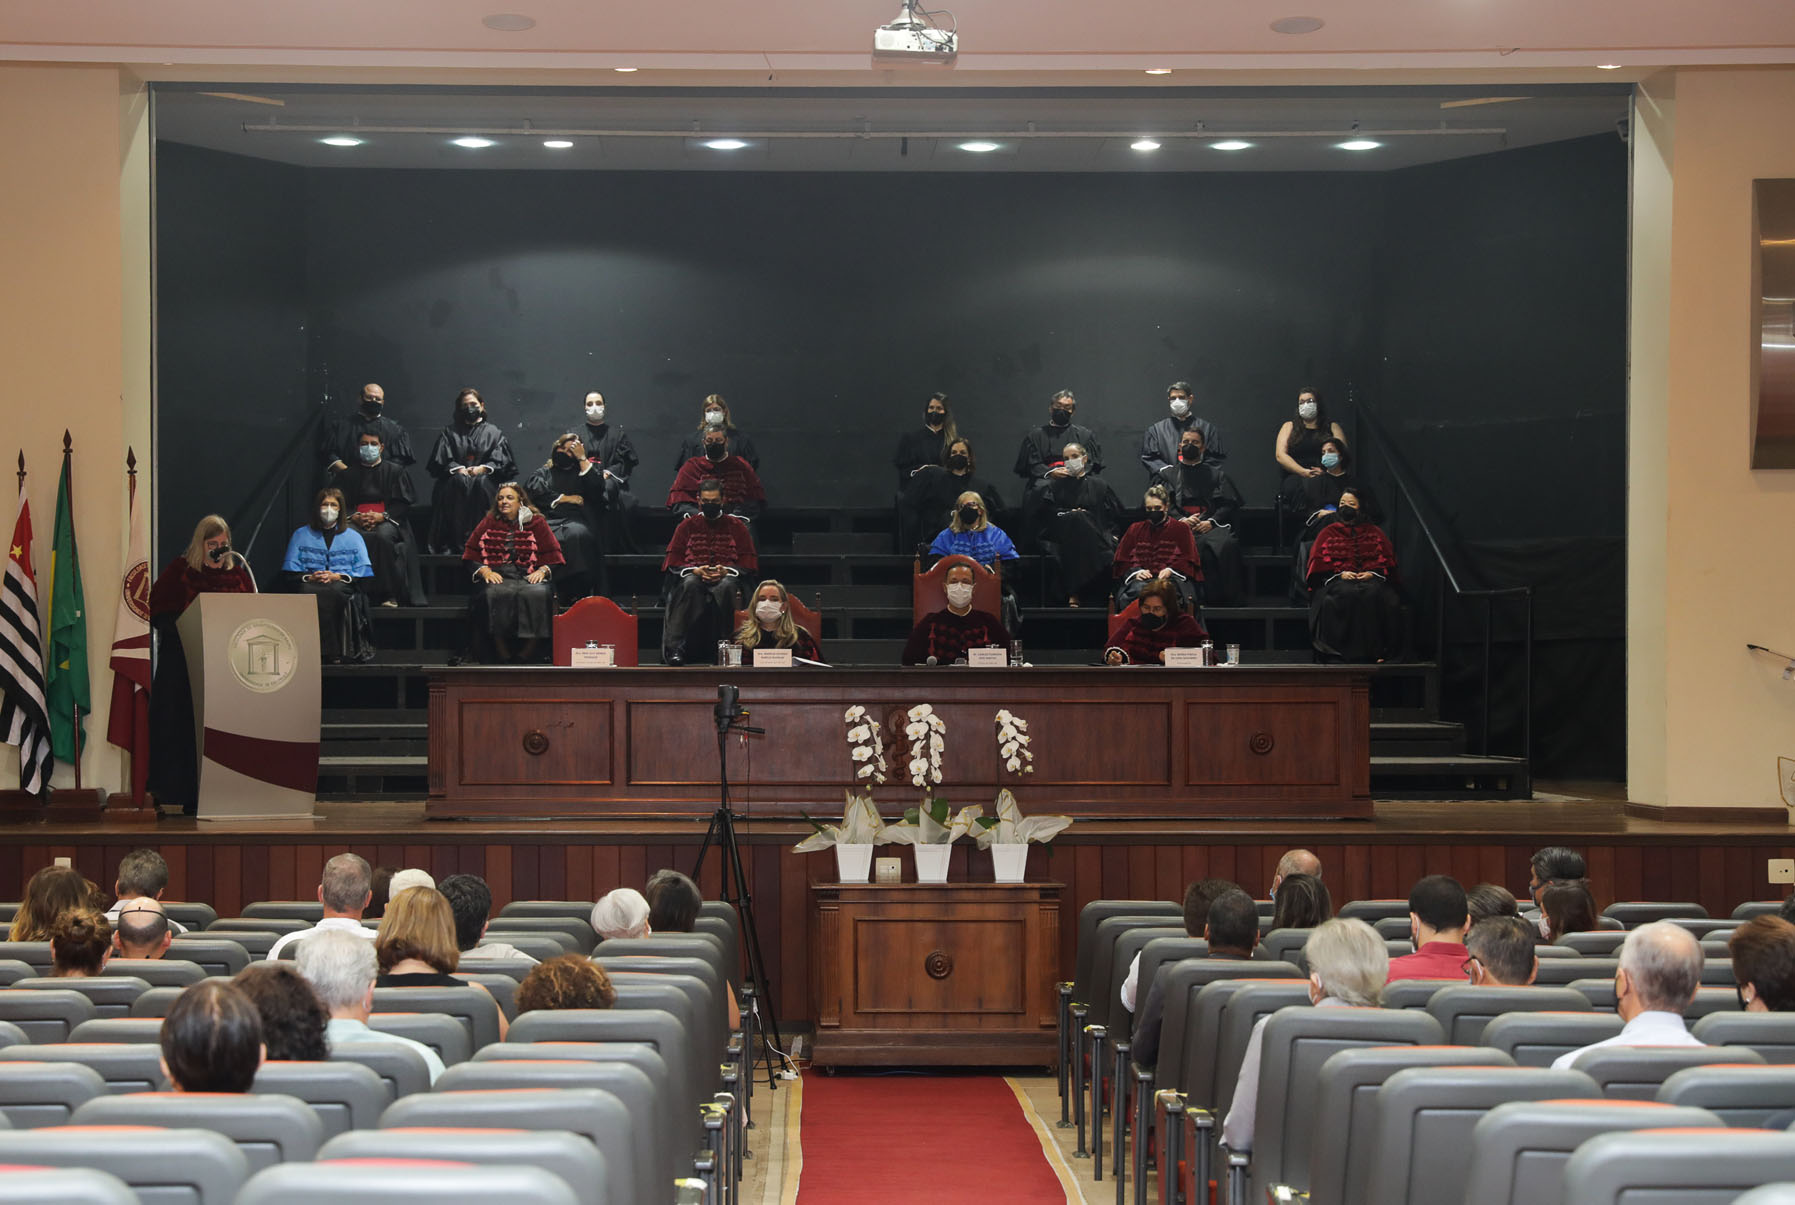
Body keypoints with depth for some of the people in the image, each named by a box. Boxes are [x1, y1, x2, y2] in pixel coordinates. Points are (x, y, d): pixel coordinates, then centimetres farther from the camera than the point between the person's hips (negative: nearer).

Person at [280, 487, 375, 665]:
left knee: (334, 591, -38)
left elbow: (364, 572, 8)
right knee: (307, 591, -37)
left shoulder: (353, 537, 21)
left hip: (342, 586, 0)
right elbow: (288, 573, 12)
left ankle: (333, 652, -36)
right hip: (310, 584, 1)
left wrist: (338, 577, -9)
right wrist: (309, 577, -9)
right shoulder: (301, 535, 22)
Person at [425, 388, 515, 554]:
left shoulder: (493, 432, 19)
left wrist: (483, 468, -14)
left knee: (481, 483, -36)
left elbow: (501, 460, 5)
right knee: (457, 482, -35)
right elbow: (441, 459, 8)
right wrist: (459, 469, -11)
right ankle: (452, 541, -39)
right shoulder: (450, 432, 22)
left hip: (485, 479, -1)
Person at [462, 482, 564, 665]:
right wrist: (484, 571, -5)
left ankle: (529, 651, -25)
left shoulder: (537, 523, 14)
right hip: (496, 576, 1)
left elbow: (552, 557, 10)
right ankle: (502, 652, -27)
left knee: (539, 594, -36)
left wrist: (542, 570, -10)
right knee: (495, 594, -37)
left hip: (529, 576, 0)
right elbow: (471, 556, 14)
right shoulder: (488, 523, 18)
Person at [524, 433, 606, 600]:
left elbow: (597, 487, 3)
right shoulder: (543, 473, 26)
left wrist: (582, 459, 7)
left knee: (577, 535, -37)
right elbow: (533, 493, 6)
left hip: (575, 521, -1)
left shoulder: (582, 472, 25)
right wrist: (565, 498, 4)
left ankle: (578, 592, -34)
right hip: (548, 520, 1)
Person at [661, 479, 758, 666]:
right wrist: (695, 570, -10)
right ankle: (676, 647, -43)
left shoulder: (736, 526, 16)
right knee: (690, 583, -38)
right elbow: (672, 560, 10)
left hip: (726, 576, 0)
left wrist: (726, 571, -12)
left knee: (726, 586, -39)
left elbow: (749, 561, 8)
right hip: (693, 575, 0)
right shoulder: (687, 525, 17)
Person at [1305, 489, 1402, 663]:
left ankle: (1376, 649, -35)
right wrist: (1340, 574, -8)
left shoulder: (1374, 532, 21)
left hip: (1371, 578, 1)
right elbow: (1318, 563, 8)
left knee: (1373, 593, -35)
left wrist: (1372, 573, -7)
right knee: (1348, 594, -37)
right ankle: (1348, 650, -36)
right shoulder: (1329, 532, 19)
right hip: (1338, 580, -1)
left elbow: (1388, 561, 13)